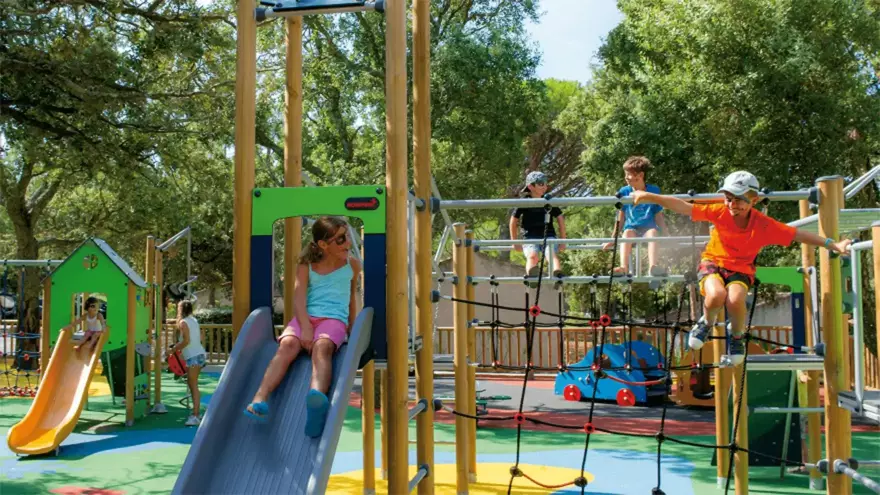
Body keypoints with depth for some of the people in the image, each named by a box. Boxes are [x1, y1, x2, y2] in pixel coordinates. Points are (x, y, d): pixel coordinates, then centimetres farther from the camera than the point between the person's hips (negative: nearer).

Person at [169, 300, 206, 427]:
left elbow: (186, 341, -18)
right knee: (191, 384, 17)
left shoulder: (183, 322, -10)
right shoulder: (193, 320, 14)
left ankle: (195, 416, -14)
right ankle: (197, 412, 23)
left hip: (193, 357, -9)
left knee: (193, 386, -11)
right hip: (199, 354, 9)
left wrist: (174, 349, -8)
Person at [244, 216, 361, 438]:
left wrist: (352, 328, 31)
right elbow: (299, 298, -4)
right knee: (288, 344, -32)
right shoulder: (306, 266, 9)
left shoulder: (352, 265, 15)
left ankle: (318, 397, -68)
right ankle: (259, 400, -48)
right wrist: (305, 328, -19)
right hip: (305, 318, 2)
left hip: (334, 319, -1)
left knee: (322, 346, -37)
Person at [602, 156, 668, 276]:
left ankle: (653, 265, -55)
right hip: (632, 228, 1)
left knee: (653, 232, -35)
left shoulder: (653, 191, 1)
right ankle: (624, 267, -52)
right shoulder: (624, 192, 5)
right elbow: (621, 217, 10)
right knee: (627, 233, -34)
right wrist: (613, 239, 11)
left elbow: (659, 216, 4)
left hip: (649, 227, -1)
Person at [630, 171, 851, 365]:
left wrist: (834, 245, -11)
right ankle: (706, 323, 3)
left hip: (741, 269, 0)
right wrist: (650, 197, -27)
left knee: (735, 300, -33)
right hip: (713, 262, 0)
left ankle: (736, 336, 2)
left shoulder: (764, 225, -15)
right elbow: (683, 207, -18)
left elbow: (799, 235, -8)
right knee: (716, 295, -34)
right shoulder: (720, 212, -15)